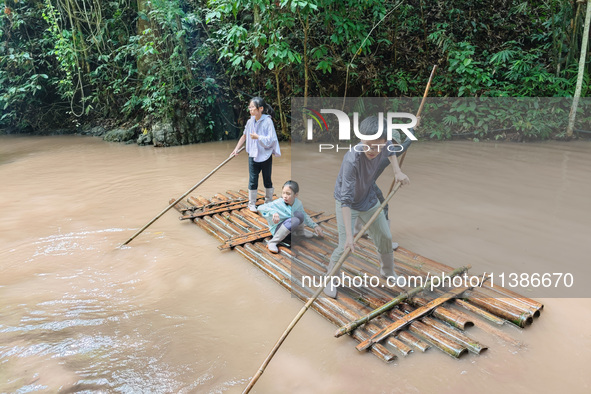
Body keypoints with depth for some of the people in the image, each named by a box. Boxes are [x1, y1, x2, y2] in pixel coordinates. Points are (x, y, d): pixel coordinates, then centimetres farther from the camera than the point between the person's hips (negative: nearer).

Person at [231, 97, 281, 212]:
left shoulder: (268, 121, -12)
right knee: (252, 180, 5)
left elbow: (270, 140, -16)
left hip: (266, 156, -3)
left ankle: (268, 202, 27)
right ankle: (251, 204, 17)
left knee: (267, 180, 11)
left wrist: (258, 137, -21)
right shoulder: (250, 121, 1)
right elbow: (244, 136, 14)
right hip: (253, 156, 3)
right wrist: (236, 149, 12)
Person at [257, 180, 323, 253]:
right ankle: (272, 243, -28)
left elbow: (304, 216, 11)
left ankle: (300, 232, 11)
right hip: (277, 228, -5)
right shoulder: (278, 203, -21)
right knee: (295, 220, -35)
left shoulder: (298, 203, -6)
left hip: (290, 226, 5)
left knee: (299, 214, -21)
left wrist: (314, 226, 5)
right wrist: (273, 212, -39)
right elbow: (261, 208, -24)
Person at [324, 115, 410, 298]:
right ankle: (331, 279, 15)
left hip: (369, 199, 6)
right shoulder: (352, 160, -40)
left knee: (385, 237, 14)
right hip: (347, 203, -6)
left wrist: (397, 171, -6)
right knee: (345, 246, -11)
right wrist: (349, 234, -44)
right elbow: (346, 200, -41)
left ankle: (388, 272, 41)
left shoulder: (384, 145, -22)